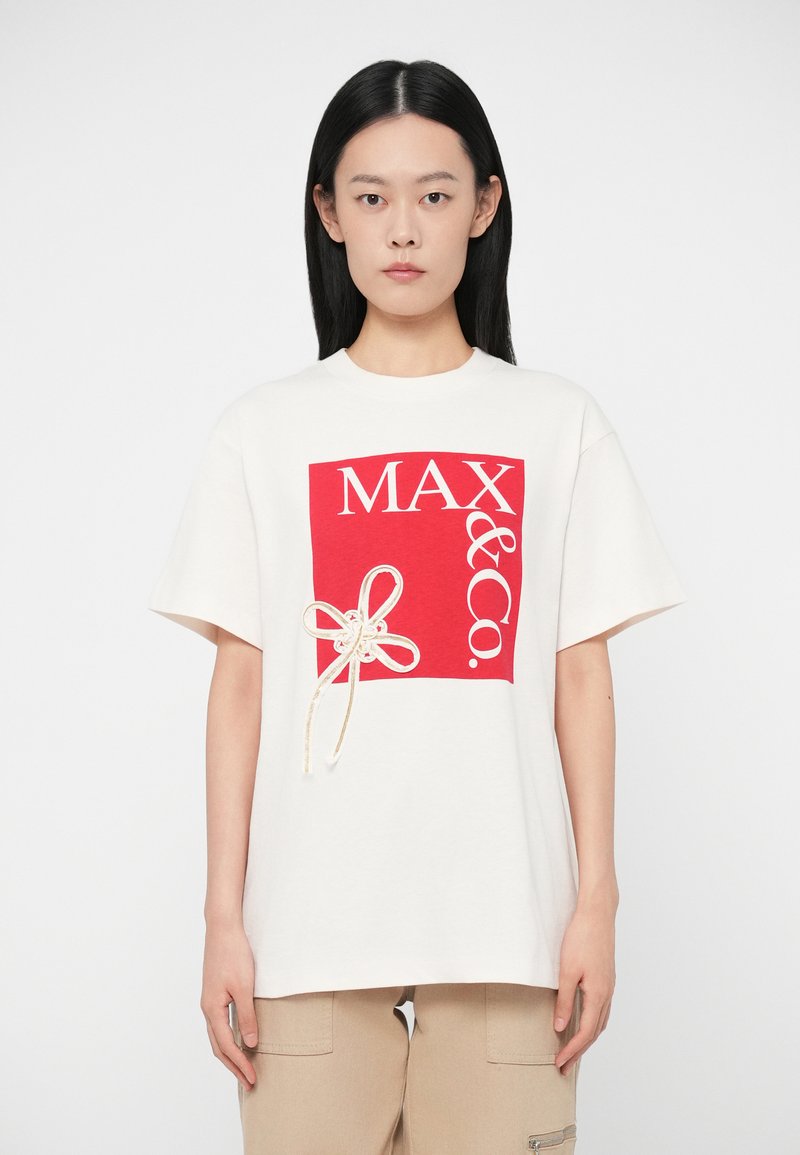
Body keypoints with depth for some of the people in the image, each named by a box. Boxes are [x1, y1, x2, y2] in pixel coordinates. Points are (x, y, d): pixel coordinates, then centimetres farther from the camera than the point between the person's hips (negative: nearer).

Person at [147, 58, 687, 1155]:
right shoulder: (264, 431, 6)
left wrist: (595, 902, 1)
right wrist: (223, 916, 1)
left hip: (504, 920, 0)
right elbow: (240, 680, 4)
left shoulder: (558, 424, 6)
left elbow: (582, 674, 5)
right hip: (310, 919, 0)